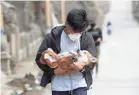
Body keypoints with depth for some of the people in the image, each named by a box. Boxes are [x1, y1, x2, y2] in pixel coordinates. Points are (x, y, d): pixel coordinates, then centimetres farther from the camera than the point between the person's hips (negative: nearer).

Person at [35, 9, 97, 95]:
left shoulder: (87, 38, 0)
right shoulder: (53, 37, -5)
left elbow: (92, 60, -3)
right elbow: (40, 58, -2)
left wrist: (83, 66, -26)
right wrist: (54, 70, -18)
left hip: (79, 84, 0)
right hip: (59, 86, 0)